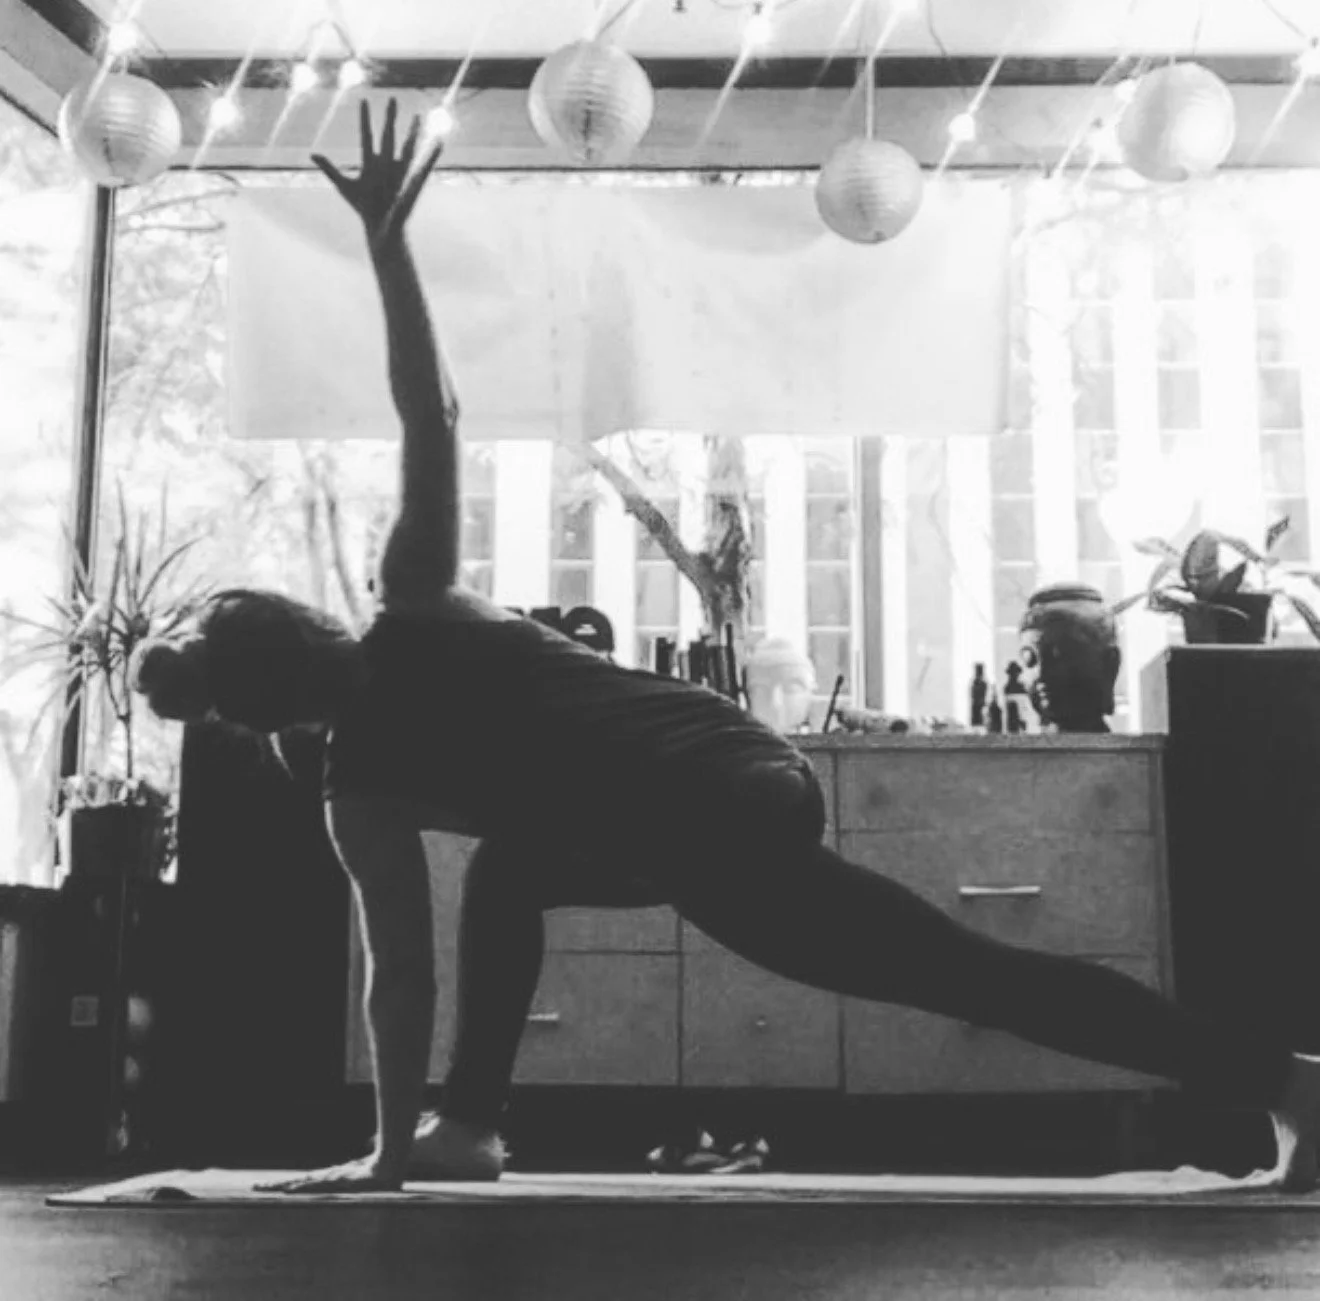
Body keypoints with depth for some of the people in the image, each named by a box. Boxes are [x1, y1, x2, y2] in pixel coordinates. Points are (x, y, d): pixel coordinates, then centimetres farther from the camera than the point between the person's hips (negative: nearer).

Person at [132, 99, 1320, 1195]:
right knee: (510, 866, 28)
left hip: (704, 830, -8)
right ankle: (471, 1124, 32)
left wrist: (389, 1148, 12)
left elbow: (402, 972, 4)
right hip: (750, 763, 8)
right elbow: (431, 418, 14)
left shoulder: (361, 782, 2)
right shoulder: (414, 617, 16)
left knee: (973, 976, -4)